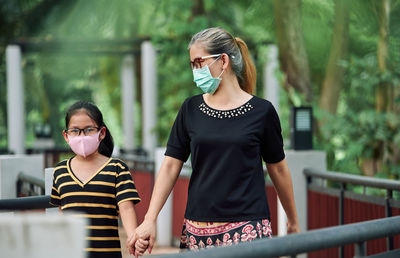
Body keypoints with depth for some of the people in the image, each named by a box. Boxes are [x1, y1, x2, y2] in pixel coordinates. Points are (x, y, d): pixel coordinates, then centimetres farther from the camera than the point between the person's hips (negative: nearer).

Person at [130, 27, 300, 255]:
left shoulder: (261, 111, 1)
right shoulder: (191, 109, 8)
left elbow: (278, 169, 9)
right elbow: (171, 167, 7)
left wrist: (293, 222, 17)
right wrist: (150, 220, -1)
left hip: (247, 227, -3)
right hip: (198, 227, 3)